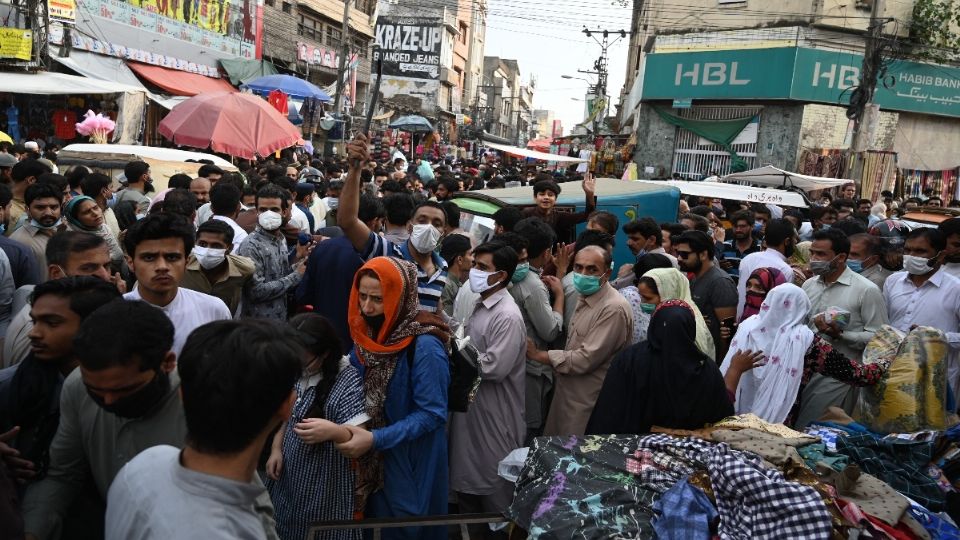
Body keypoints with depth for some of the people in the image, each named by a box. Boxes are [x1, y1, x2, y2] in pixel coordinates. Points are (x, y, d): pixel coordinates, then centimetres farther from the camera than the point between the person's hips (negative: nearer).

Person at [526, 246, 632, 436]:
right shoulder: (585, 298, 8)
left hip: (588, 402, -8)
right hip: (567, 392, 9)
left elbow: (586, 359, -24)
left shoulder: (614, 308, -22)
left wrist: (539, 355, -15)